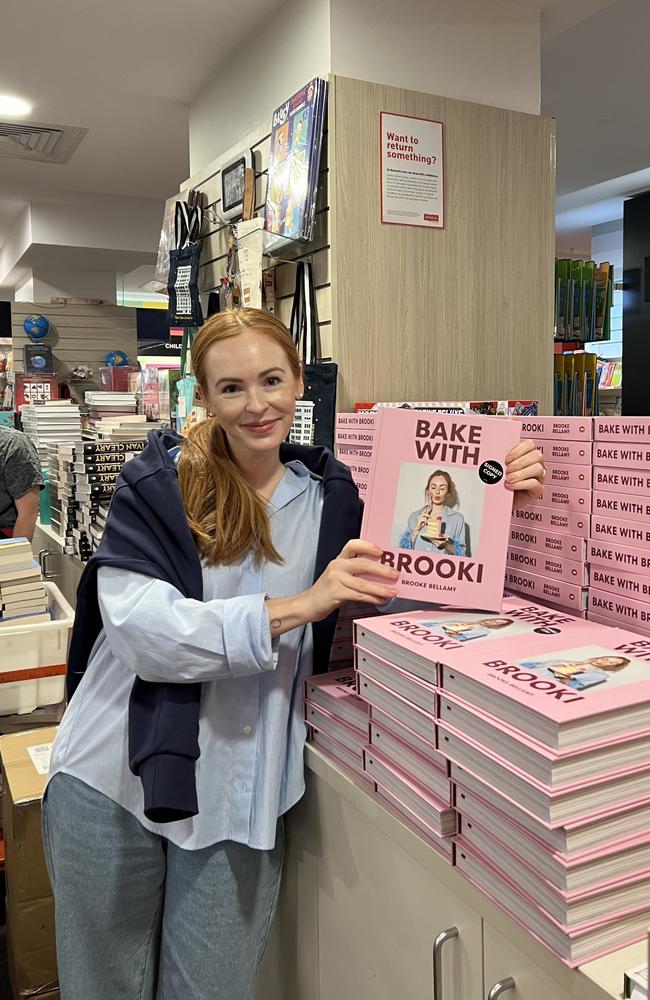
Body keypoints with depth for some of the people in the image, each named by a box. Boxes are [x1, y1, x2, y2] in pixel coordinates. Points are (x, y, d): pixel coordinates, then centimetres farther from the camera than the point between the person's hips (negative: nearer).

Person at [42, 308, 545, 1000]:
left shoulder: (331, 494, 3)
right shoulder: (159, 483, -7)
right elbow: (140, 627, -20)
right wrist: (298, 606, -28)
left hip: (244, 800, 2)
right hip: (115, 784, -1)